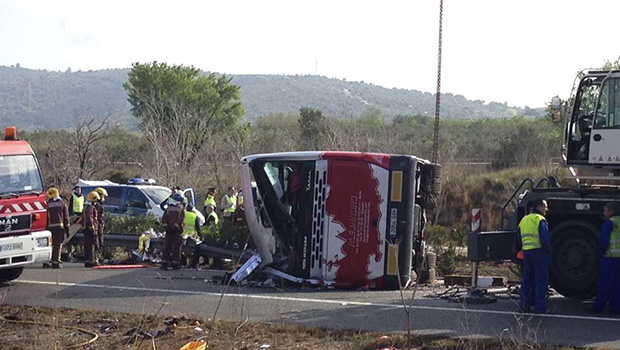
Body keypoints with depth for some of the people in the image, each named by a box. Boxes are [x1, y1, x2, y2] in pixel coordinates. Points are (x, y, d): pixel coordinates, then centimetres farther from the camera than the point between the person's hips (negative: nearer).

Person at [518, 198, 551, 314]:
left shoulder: (524, 220, 14)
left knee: (527, 278, 13)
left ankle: (523, 305, 13)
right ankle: (540, 307, -3)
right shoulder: (540, 220, -11)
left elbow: (520, 239, 17)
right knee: (541, 280, -2)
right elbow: (545, 239, -18)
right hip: (539, 252, -7)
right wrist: (549, 250, -3)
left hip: (526, 252, 7)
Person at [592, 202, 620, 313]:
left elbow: (604, 240, -15)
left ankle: (599, 306, 0)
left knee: (604, 283, -2)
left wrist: (601, 253, -5)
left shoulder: (609, 222, -10)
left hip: (609, 257, -7)